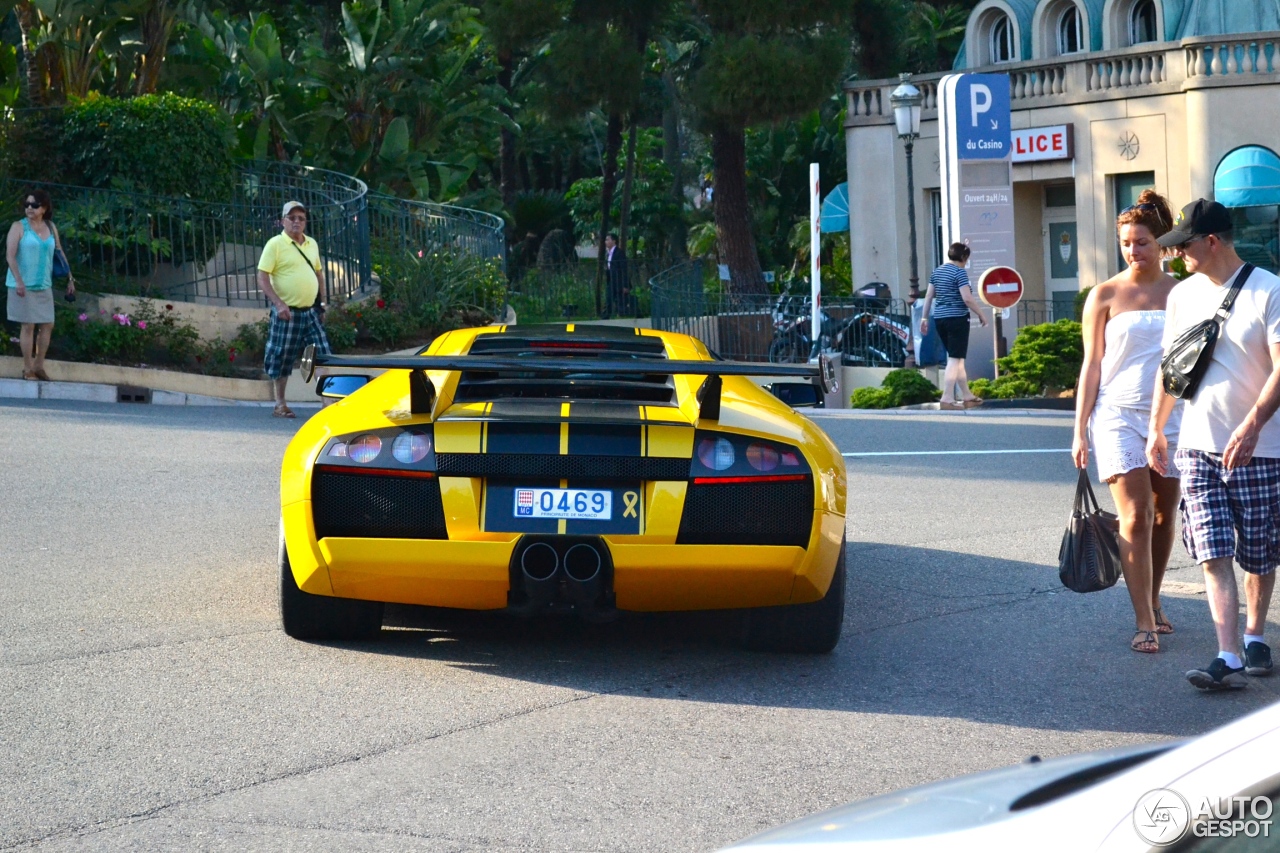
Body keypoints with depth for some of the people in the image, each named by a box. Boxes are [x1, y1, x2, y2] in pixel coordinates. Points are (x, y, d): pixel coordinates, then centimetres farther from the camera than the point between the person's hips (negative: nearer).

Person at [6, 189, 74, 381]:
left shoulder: (51, 227, 9)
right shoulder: (19, 227, -5)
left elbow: (59, 253, 16)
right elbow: (10, 256, -12)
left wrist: (69, 278, 12)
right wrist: (18, 281, -22)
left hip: (44, 285, 5)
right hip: (24, 285, -5)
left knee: (48, 325, 5)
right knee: (28, 325, -5)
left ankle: (39, 366, 16)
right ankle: (28, 369, 1)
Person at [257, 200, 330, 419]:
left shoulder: (312, 245, 12)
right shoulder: (275, 244, -7)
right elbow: (262, 278, -12)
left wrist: (321, 303, 17)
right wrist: (279, 304, -21)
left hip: (310, 311, 6)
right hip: (287, 312, -6)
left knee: (322, 356, 1)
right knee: (282, 359, 2)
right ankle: (280, 405, 11)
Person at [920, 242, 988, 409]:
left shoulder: (936, 272, 12)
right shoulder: (959, 272, -12)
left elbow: (928, 296, 14)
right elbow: (967, 298, -18)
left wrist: (925, 318, 20)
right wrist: (981, 314, -7)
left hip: (939, 318, 8)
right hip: (957, 318, -8)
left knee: (957, 358, 17)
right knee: (954, 359, -6)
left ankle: (967, 397, 24)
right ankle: (947, 399, -13)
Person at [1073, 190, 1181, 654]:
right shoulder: (1106, 295, 0)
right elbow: (1092, 364, 1)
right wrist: (1080, 429, -3)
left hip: (1172, 416, 3)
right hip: (1119, 414, -3)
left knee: (1163, 516, 9)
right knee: (1135, 518, -11)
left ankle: (1153, 602, 26)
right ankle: (1145, 623, -11)